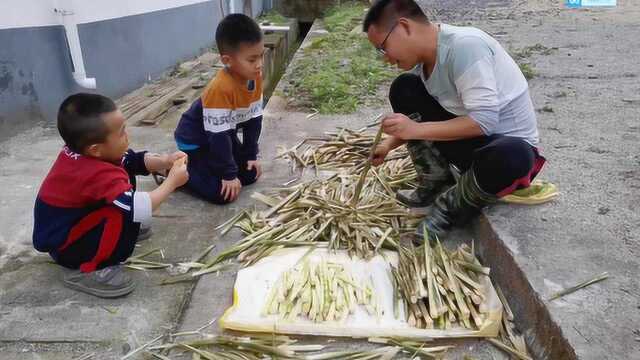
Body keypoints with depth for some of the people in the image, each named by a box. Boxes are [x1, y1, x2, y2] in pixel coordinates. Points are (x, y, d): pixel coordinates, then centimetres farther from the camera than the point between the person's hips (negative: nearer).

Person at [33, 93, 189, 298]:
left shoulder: (80, 150, -9)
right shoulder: (99, 174, -35)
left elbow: (135, 160, -2)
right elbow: (138, 209, -40)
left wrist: (165, 161, -18)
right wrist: (172, 182, -28)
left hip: (71, 222, 9)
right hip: (62, 247, -9)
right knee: (127, 212, -31)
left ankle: (111, 231, 17)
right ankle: (90, 271, -16)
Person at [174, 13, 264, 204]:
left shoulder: (255, 77, -12)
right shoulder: (221, 88, -36)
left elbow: (254, 118, -3)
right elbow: (218, 136, -30)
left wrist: (251, 155, -2)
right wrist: (228, 174, -23)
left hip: (225, 134, 8)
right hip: (195, 140, -8)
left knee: (250, 174, 6)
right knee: (222, 193, -15)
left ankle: (207, 163, 21)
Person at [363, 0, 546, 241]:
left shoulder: (464, 45, -25)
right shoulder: (421, 60, -2)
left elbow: (484, 120, -31)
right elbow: (419, 117, 10)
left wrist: (416, 130, -30)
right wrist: (389, 144, -2)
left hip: (511, 144, -7)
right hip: (469, 140, 7)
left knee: (509, 158, -42)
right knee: (403, 90, -5)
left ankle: (449, 208, -9)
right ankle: (435, 186, 2)